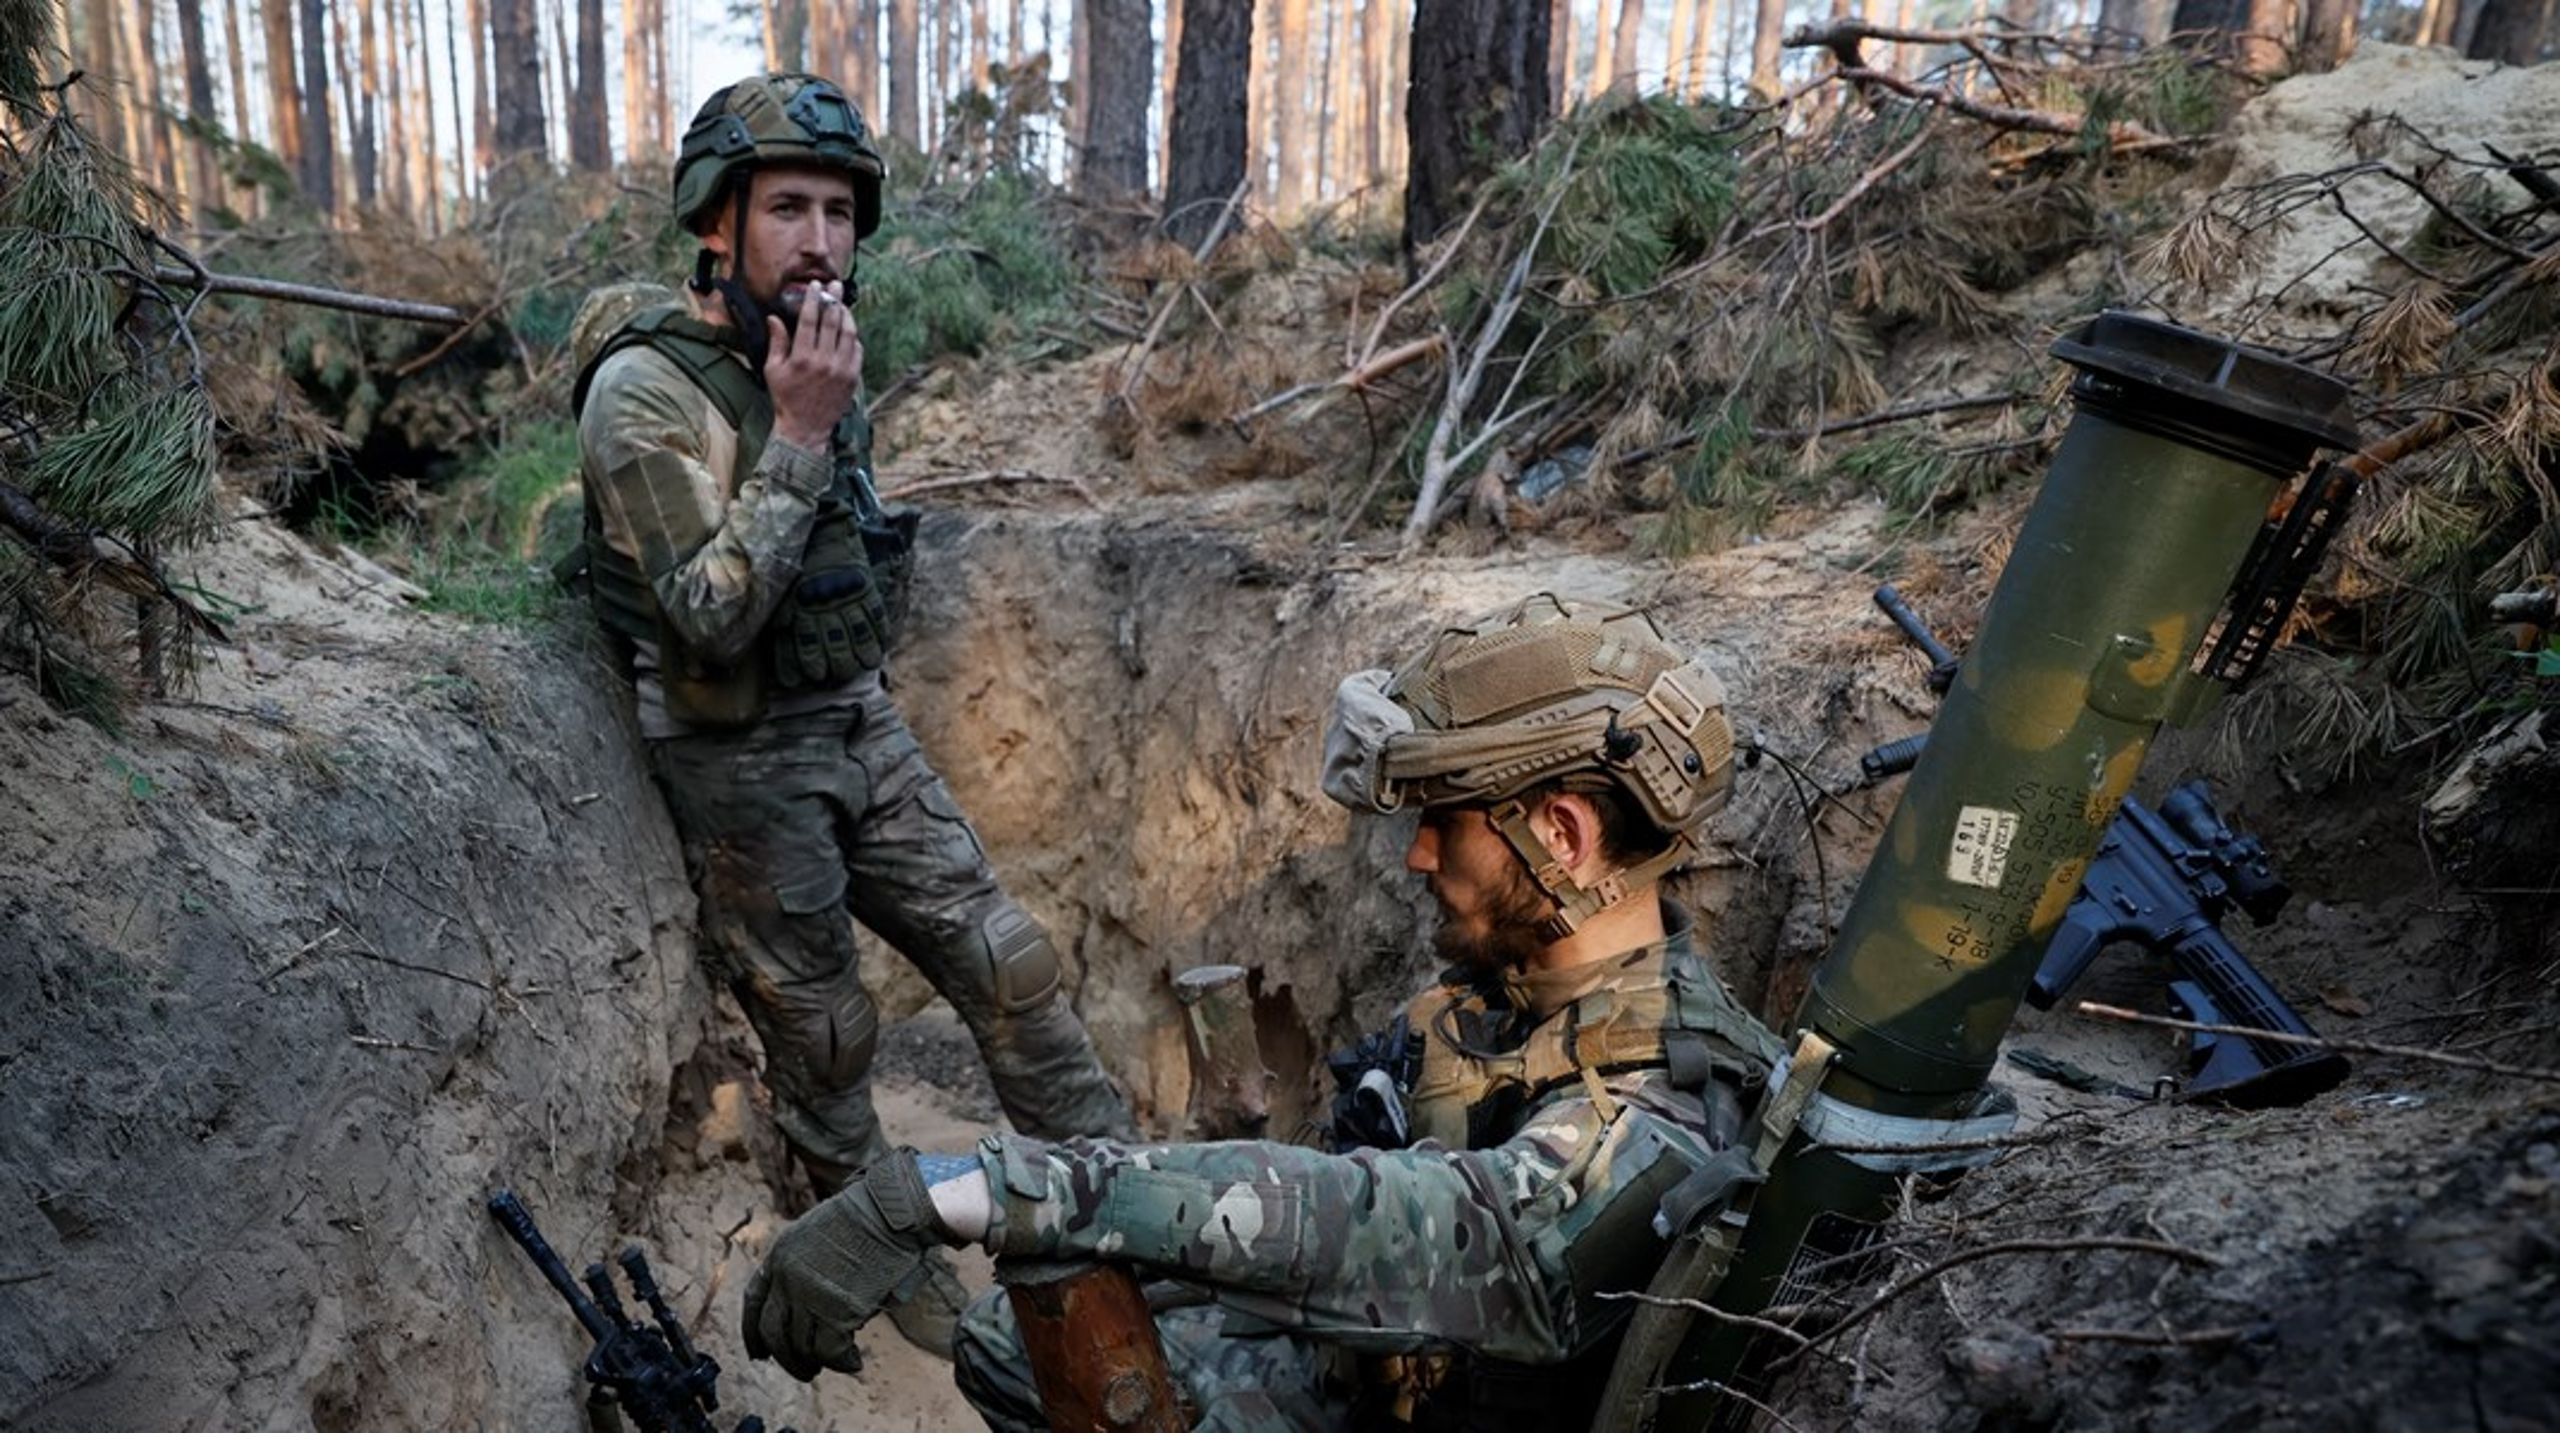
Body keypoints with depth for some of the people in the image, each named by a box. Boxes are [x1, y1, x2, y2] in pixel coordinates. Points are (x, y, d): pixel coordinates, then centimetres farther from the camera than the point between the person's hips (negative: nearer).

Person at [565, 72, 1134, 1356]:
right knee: (823, 1038, 9)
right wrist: (799, 431, -28)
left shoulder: (816, 346, 3)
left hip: (861, 722, 6)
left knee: (1006, 966, 5)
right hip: (745, 762, -6)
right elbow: (711, 620, -27)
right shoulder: (644, 393, -19)